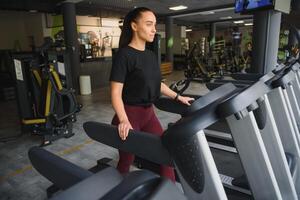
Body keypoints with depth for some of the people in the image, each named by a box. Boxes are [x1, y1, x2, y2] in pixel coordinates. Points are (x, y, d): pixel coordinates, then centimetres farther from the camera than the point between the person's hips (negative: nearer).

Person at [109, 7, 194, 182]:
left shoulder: (151, 55, 8)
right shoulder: (124, 55, -15)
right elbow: (116, 92, -20)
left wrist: (178, 97, 17)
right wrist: (123, 120, -33)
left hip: (148, 113, 7)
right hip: (130, 115, -7)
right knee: (126, 161, 10)